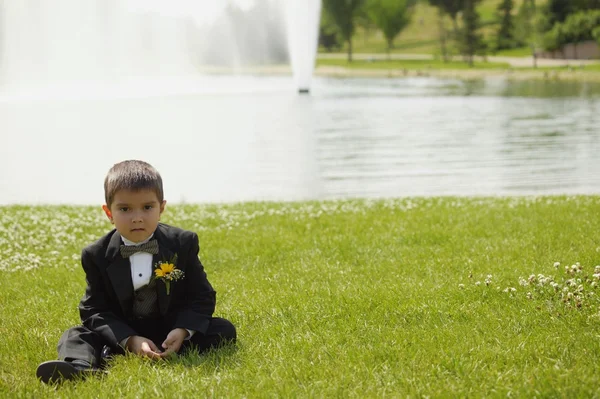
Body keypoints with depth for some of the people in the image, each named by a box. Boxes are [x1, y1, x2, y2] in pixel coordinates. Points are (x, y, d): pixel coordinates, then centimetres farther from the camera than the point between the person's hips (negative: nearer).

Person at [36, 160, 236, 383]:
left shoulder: (183, 243, -5)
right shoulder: (97, 256, -6)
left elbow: (202, 297, -3)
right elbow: (95, 310, -8)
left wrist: (183, 330, -25)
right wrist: (129, 340, -26)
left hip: (171, 332, 0)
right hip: (121, 332, 0)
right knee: (75, 336, -18)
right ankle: (80, 367, -57)